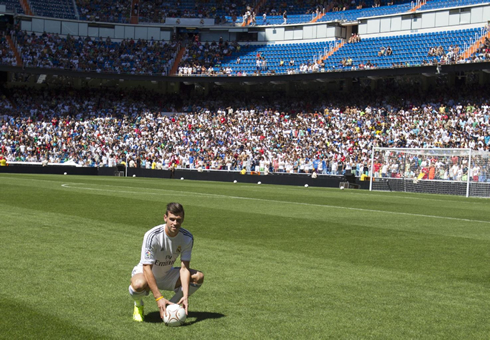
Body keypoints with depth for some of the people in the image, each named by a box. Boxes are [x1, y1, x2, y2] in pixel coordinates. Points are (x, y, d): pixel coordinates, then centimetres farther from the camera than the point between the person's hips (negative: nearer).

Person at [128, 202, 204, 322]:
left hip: (167, 274, 4)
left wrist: (185, 296, -32)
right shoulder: (152, 236, -29)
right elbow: (147, 268, -30)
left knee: (199, 277, -18)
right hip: (146, 273, -4)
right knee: (139, 284, -41)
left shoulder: (187, 238, -16)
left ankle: (172, 305, 1)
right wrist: (158, 298, -37)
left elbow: (184, 268, -18)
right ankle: (138, 305, -2)